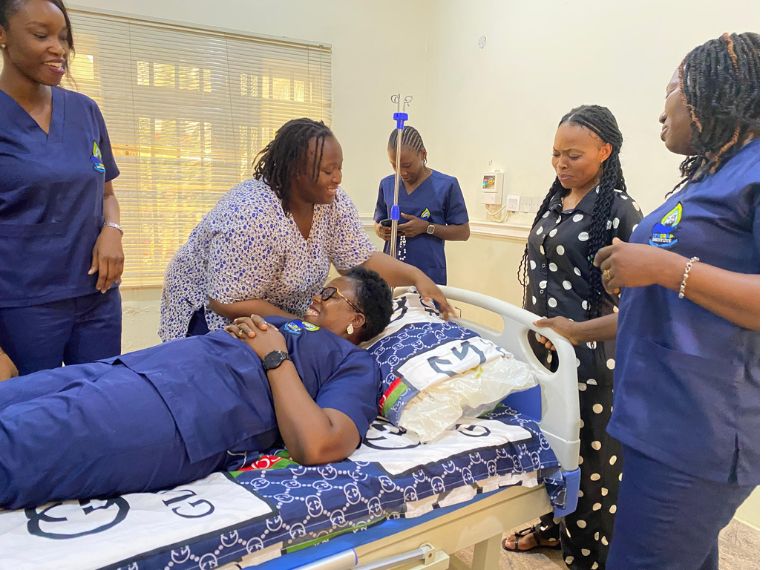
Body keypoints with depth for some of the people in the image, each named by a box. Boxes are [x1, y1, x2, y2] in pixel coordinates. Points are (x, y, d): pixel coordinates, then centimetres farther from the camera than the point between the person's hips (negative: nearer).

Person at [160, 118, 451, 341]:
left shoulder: (334, 203, -14)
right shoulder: (252, 216, -35)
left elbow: (362, 261, -11)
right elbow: (230, 302, -31)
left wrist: (416, 275, -27)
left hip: (282, 309, 6)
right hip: (214, 310, -6)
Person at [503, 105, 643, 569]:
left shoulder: (619, 210, -14)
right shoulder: (555, 202, 9)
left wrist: (581, 330, -31)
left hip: (588, 356, -7)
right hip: (541, 348, 7)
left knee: (588, 457, 6)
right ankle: (552, 527, 42)